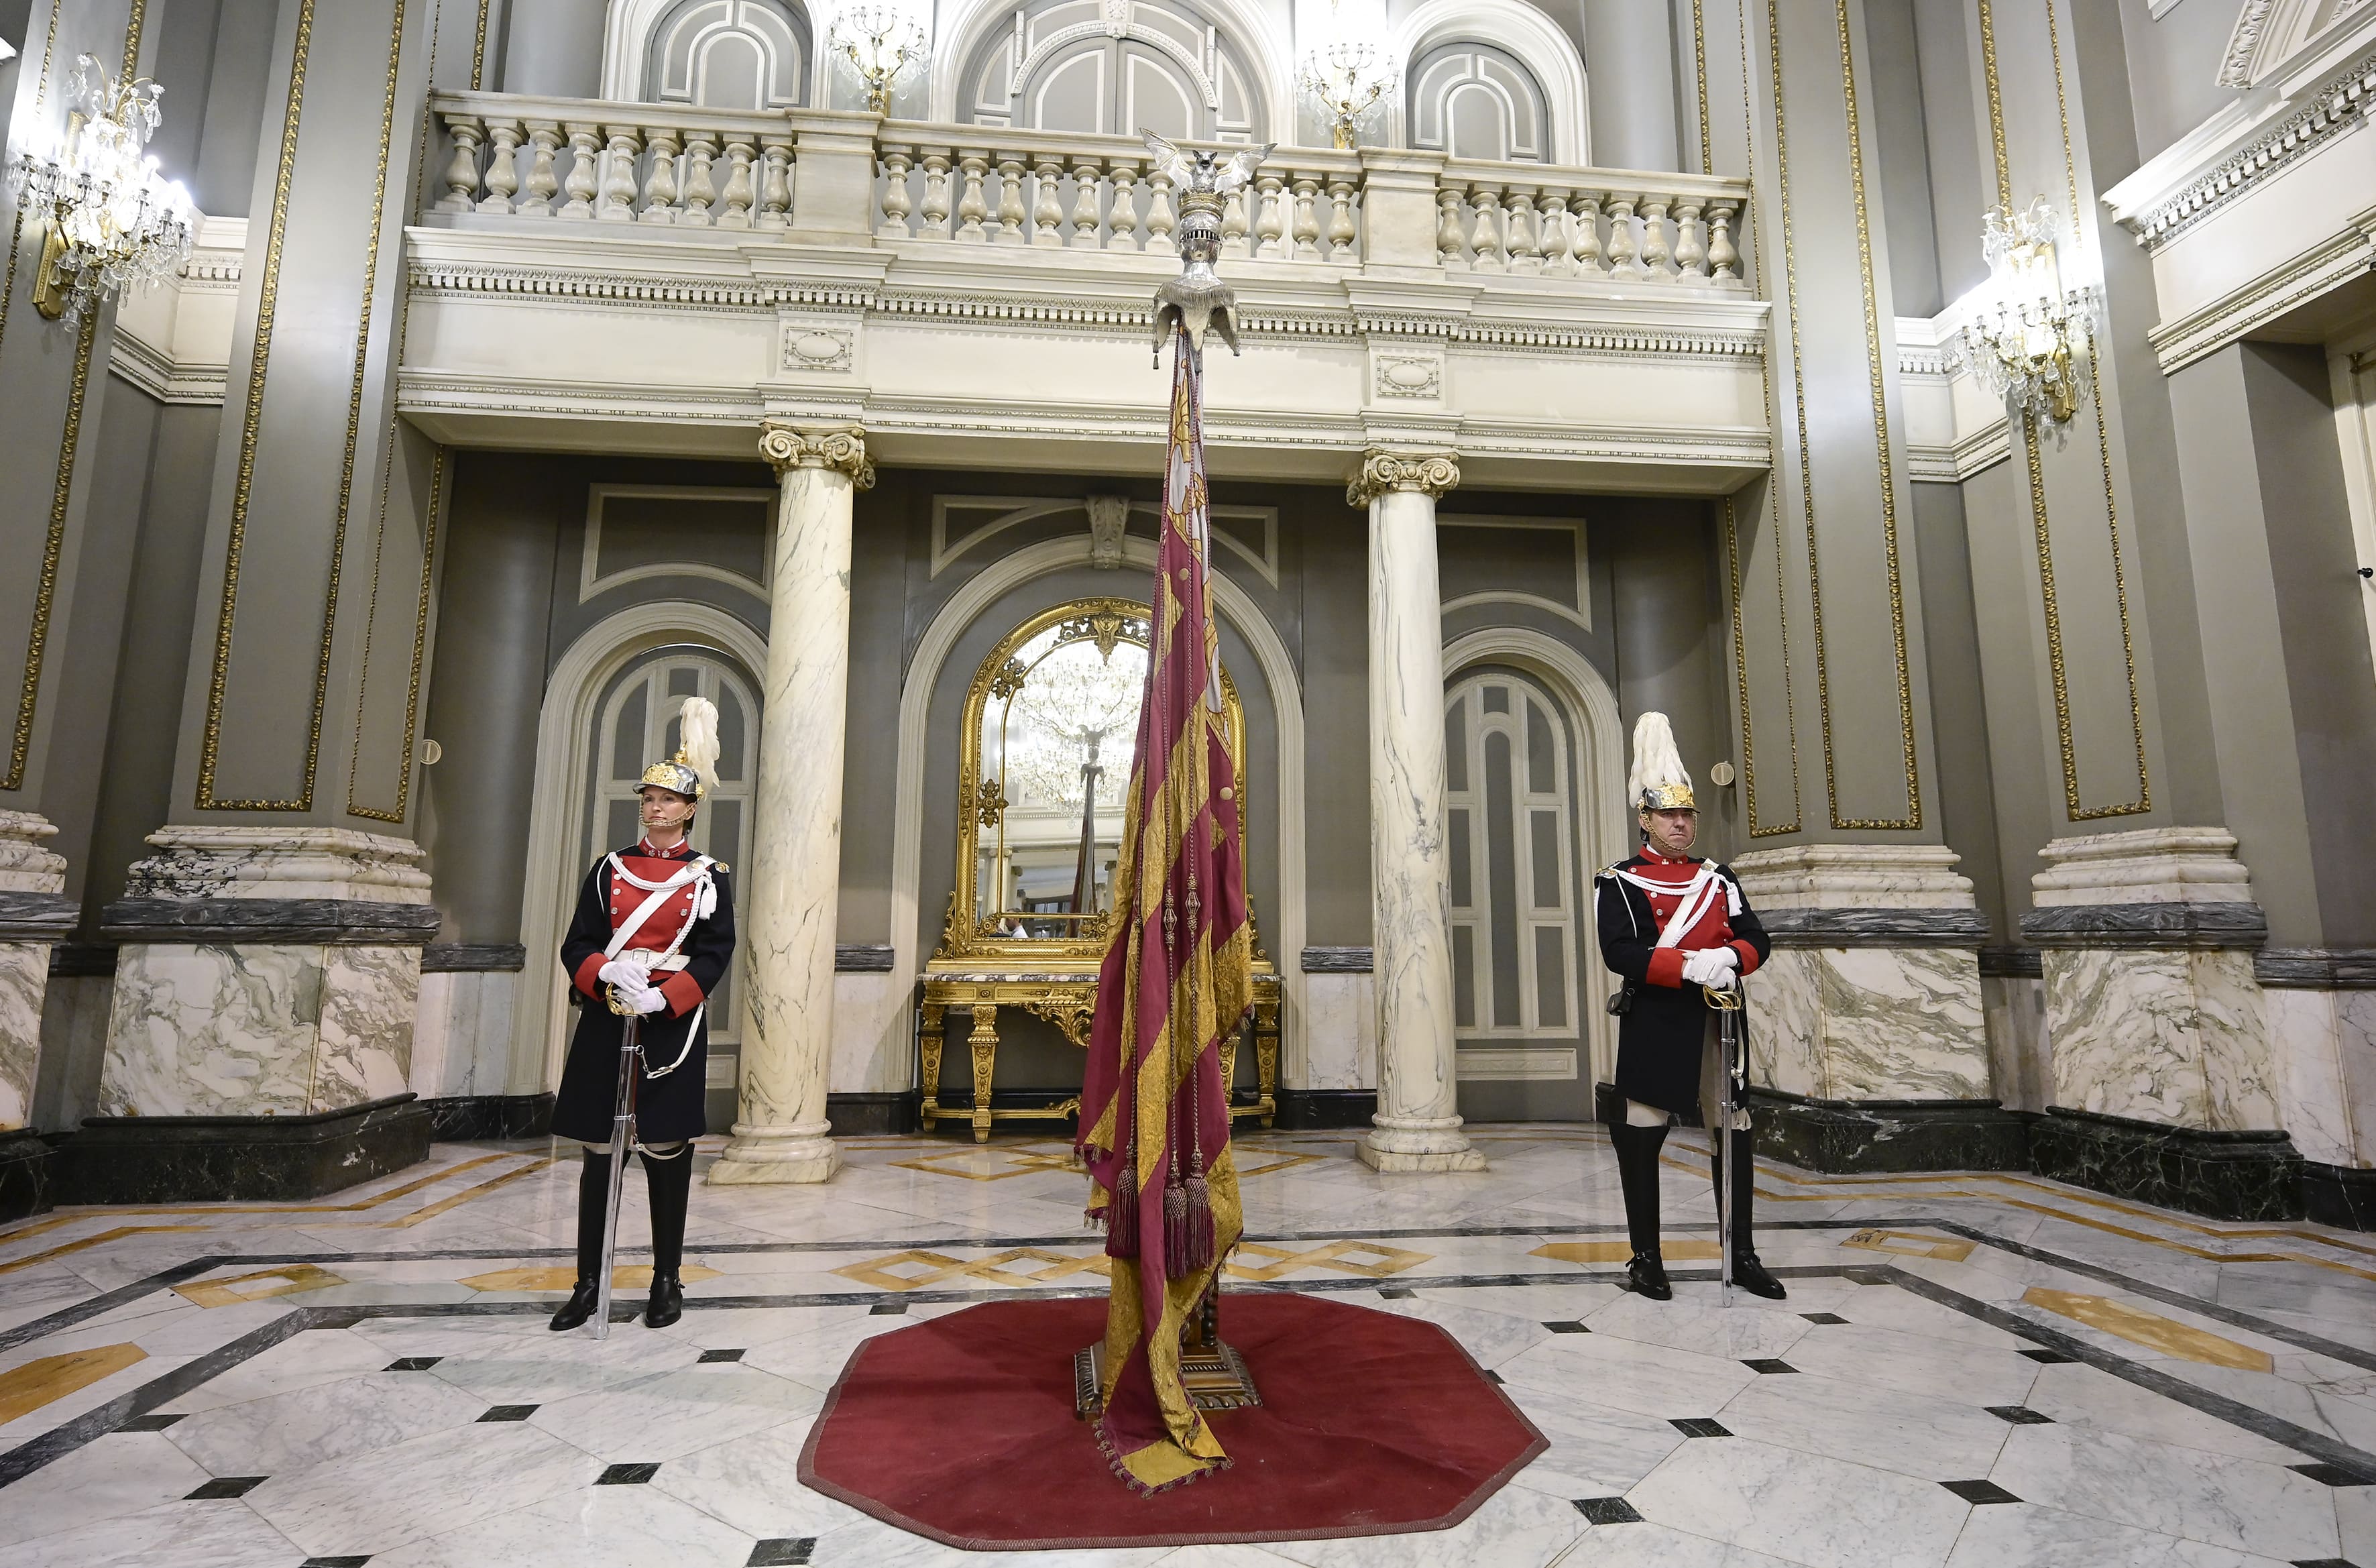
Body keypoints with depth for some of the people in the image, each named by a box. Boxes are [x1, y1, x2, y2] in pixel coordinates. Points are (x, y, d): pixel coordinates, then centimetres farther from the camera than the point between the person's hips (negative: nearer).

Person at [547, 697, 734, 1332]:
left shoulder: (709, 877, 2)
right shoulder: (611, 868, 9)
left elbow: (714, 953, -5)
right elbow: (577, 946, 6)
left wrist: (664, 996, -18)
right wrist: (608, 973, -15)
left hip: (673, 1026, -2)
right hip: (606, 1023, 3)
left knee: (667, 1150, 3)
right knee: (598, 1150, 7)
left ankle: (667, 1282, 16)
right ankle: (588, 1281, 19)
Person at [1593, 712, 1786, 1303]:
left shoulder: (1720, 879, 13)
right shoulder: (1619, 881, -3)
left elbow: (1757, 940, 8)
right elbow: (1619, 952, -15)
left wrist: (1729, 957, -15)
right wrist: (1692, 965, -24)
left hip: (1719, 1021, 5)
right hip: (1654, 1026, -5)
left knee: (1734, 1135, 10)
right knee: (1641, 1138, 1)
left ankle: (1743, 1255, 25)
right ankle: (1645, 1258, 15)